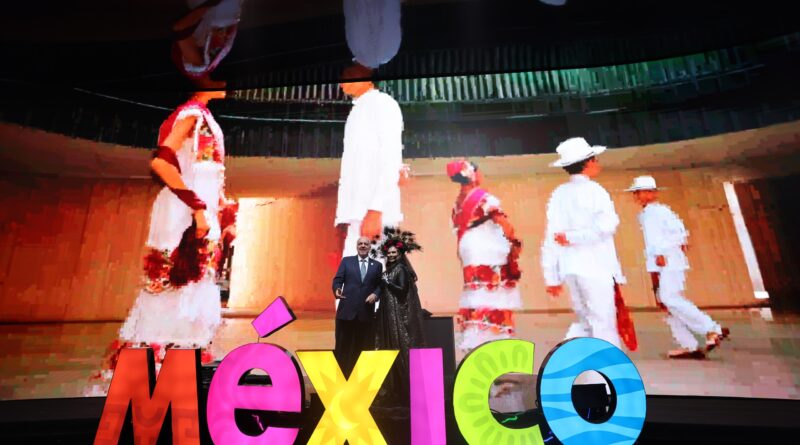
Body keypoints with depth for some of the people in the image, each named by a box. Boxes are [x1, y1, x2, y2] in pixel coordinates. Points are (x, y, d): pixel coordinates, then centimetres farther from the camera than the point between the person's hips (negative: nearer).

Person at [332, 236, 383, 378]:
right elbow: (338, 279, 0)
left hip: (366, 312, 1)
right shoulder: (346, 261, 8)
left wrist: (375, 294, -12)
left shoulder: (377, 265, 11)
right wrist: (337, 290, -20)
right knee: (343, 346, 6)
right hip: (347, 310, -1)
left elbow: (380, 285, 7)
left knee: (363, 347, 8)